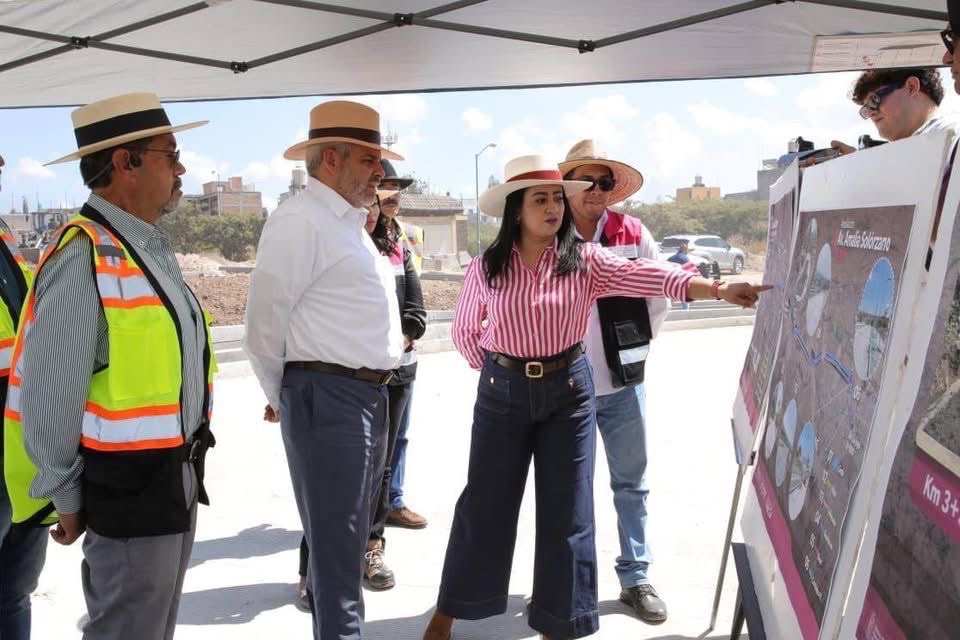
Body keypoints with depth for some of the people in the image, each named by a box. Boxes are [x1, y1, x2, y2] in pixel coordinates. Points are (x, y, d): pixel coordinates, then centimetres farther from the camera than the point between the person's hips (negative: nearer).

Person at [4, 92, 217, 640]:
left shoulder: (152, 248, 7)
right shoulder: (86, 256, -21)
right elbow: (49, 398, -19)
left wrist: (184, 468, 14)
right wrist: (67, 499, -8)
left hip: (175, 475, 9)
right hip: (129, 485, -9)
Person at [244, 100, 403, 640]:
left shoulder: (350, 223, 17)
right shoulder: (300, 220, -13)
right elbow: (265, 326, -11)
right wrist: (285, 398, 2)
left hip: (370, 394, 9)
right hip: (328, 397, -9)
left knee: (351, 535, 20)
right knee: (337, 543, -1)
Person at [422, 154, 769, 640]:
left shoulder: (584, 260, -4)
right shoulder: (485, 268, -3)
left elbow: (642, 274, -19)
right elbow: (464, 330, 10)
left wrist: (716, 288, -31)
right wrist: (494, 369, 5)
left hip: (568, 390, 0)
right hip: (502, 392, 0)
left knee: (566, 509, 6)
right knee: (485, 502, 9)